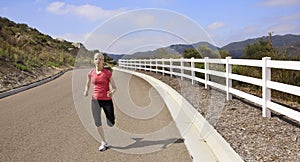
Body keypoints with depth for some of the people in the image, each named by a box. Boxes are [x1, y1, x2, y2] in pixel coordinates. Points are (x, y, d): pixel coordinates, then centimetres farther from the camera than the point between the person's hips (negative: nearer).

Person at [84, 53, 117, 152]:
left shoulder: (108, 73, -5)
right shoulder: (91, 73, 3)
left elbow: (114, 87, 0)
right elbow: (87, 85, 19)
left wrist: (112, 92, -22)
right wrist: (86, 91, -3)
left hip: (106, 100, -2)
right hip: (95, 100, 2)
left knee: (111, 124, 7)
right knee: (97, 122, -6)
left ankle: (112, 116, 46)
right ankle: (104, 143, 13)